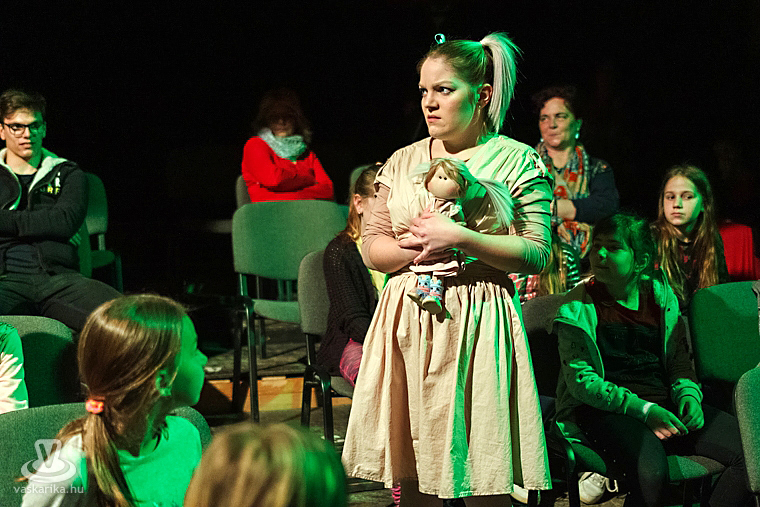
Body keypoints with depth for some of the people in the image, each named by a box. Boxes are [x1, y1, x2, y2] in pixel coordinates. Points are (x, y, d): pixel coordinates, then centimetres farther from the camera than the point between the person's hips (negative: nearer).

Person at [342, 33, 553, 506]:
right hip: (406, 320, 4)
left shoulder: (517, 161, 0)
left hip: (477, 323, -4)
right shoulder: (402, 162, 12)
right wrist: (414, 248, -8)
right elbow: (372, 249, 12)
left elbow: (536, 253, -7)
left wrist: (459, 238, -16)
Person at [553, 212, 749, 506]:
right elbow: (581, 380, -8)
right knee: (651, 471, -37)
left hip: (662, 405, 5)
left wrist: (688, 395, -4)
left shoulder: (660, 296, 13)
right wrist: (642, 409, -17)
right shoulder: (579, 307, -1)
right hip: (604, 411, -5)